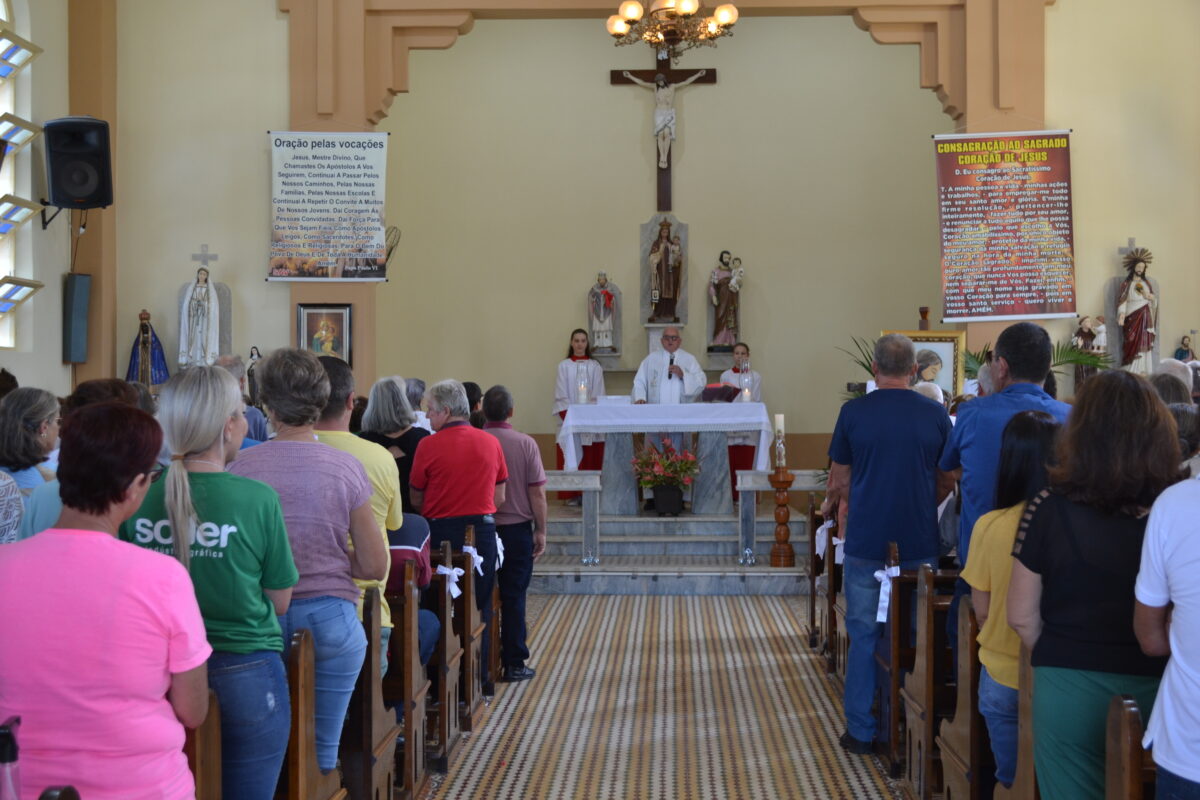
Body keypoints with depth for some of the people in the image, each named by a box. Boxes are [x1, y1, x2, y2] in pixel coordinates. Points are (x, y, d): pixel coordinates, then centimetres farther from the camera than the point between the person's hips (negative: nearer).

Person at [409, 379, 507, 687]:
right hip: (483, 531, 3)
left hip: (442, 532, -3)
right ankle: (480, 676, 16)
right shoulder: (491, 443, 1)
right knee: (480, 606, 11)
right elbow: (499, 497, 6)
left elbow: (416, 499, -4)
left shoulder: (429, 445, -10)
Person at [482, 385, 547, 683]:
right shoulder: (525, 444, -8)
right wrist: (541, 531, 1)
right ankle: (514, 663, 9)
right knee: (513, 597, 5)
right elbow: (537, 492, -8)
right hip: (516, 528, -1)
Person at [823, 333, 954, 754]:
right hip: (920, 544, 1)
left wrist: (832, 504, 24)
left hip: (866, 543, -1)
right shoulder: (935, 415, 0)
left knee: (864, 635, 7)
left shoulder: (854, 412, -5)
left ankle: (861, 730, 13)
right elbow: (946, 483, 8)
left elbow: (840, 481, 2)